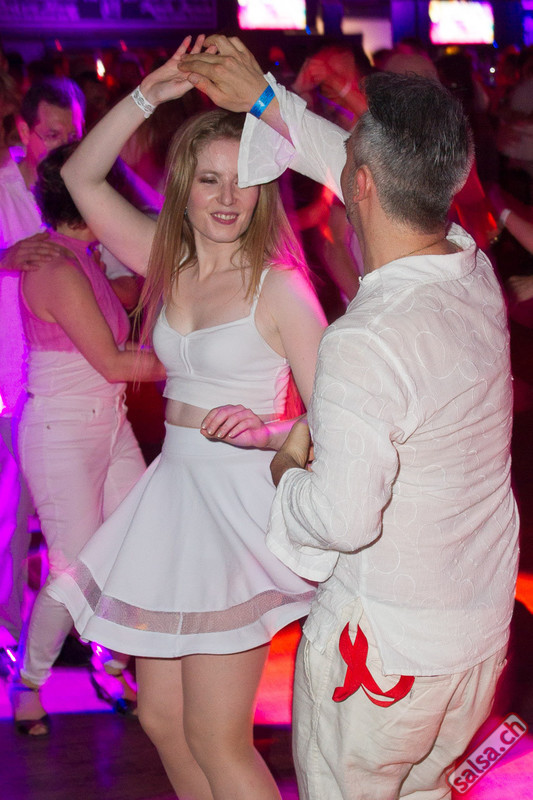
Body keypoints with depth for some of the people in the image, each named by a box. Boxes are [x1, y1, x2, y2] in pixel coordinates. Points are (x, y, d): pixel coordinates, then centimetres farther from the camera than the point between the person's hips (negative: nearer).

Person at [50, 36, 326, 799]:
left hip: (240, 501, -7)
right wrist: (150, 93, -1)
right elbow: (81, 176, 7)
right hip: (173, 490, 7)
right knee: (161, 718, 14)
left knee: (215, 739, -3)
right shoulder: (171, 263, 6)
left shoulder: (279, 286, -11)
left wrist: (265, 429, -27)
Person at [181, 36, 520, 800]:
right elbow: (392, 182, 11)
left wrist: (287, 472, -10)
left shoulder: (363, 342, -30)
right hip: (484, 629, 7)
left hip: (385, 649, -6)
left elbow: (342, 518, -32)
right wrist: (265, 99, 15)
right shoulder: (476, 271, -6)